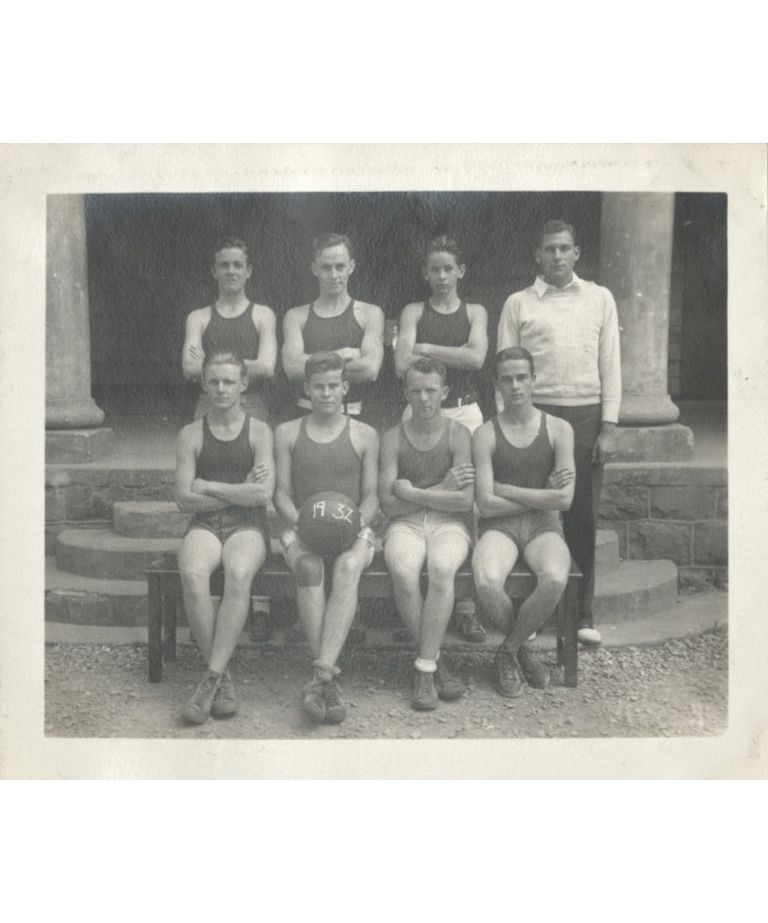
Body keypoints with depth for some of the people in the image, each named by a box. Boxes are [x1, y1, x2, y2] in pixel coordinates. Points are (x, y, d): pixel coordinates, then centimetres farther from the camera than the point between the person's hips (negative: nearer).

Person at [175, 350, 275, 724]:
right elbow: (184, 499, 1)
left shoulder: (258, 431, 7)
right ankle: (223, 679, -22)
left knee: (238, 573, -35)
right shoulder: (191, 435, 11)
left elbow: (263, 493, -7)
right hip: (205, 525, 1)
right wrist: (239, 492, -4)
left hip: (248, 526, -1)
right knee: (192, 573, -33)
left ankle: (211, 678, -29)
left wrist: (209, 486, -2)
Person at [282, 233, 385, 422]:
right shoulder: (296, 316, 11)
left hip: (353, 414, -1)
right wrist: (342, 355, -5)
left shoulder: (370, 314, 7)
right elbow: (293, 368, -4)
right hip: (308, 413, 1)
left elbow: (371, 370, -7)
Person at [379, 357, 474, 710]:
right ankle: (436, 661, -15)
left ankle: (424, 668, -25)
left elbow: (464, 501, -8)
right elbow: (388, 504, 0)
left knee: (441, 568, -35)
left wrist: (411, 491, -5)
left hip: (448, 525, -1)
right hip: (405, 526, 1)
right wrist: (440, 489, -4)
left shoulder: (458, 434, 3)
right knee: (403, 572, -32)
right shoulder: (393, 438, 8)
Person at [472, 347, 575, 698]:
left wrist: (505, 489, -5)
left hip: (544, 525, 1)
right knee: (486, 581, -33)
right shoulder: (485, 435, 3)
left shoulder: (558, 429, 6)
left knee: (554, 580, -33)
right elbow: (486, 504, -5)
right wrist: (541, 494, -3)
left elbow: (564, 499, -4)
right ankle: (523, 648, -1)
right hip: (499, 527, 0)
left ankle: (508, 651, -5)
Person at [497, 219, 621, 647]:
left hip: (587, 417, 1)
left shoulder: (600, 298, 10)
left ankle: (582, 614, 14)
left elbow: (611, 365, 6)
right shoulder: (518, 303, 7)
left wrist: (609, 427, -1)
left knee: (583, 516, 3)